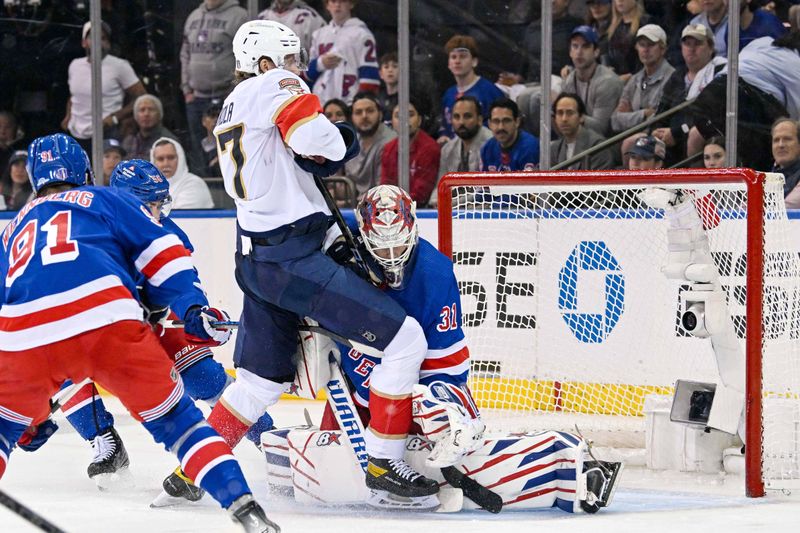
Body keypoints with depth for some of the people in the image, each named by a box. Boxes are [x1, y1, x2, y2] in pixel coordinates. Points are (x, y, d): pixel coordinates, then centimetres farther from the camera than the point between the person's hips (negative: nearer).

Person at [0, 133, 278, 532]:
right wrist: (194, 309, 7)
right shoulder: (104, 200, 28)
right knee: (173, 418, 9)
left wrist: (37, 398, 43)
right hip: (107, 319, -2)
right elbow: (161, 254, 13)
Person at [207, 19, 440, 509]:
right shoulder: (275, 86, -8)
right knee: (404, 340, -8)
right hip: (293, 259, -10)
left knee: (265, 379, 21)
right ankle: (385, 471, -7)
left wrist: (330, 236, 14)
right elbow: (318, 144, -23)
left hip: (257, 258, 10)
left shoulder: (231, 110, 21)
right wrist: (343, 139, -1)